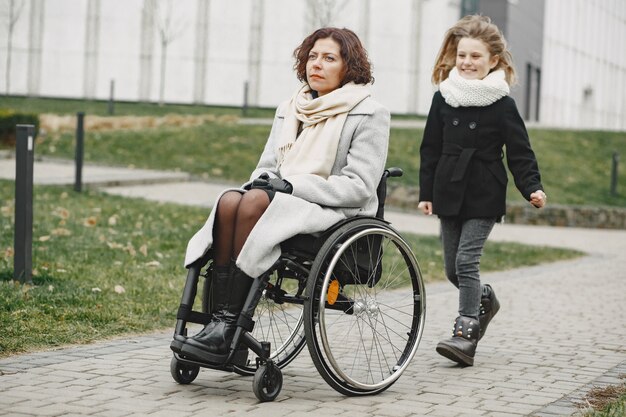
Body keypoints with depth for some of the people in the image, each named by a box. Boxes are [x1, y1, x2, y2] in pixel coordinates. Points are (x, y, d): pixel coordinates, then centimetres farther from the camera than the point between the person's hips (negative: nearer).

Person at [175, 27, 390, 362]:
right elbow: (266, 167, 21)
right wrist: (263, 180, -5)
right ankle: (218, 319, -33)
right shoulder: (289, 110, 20)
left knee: (255, 203, -33)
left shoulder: (369, 114, 0)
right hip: (283, 201, 6)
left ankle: (228, 329, -34)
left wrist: (292, 184, -16)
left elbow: (359, 186, -9)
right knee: (229, 201, -28)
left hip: (338, 211, -6)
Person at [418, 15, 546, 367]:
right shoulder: (443, 99, 5)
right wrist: (427, 192, 7)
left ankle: (466, 332, -10)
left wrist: (533, 188, -16)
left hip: (484, 198, -4)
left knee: (467, 261, -14)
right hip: (449, 195, 5)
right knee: (452, 268, 9)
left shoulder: (502, 105, -5)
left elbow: (520, 151, -4)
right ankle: (484, 299, 39)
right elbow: (430, 150, 9)